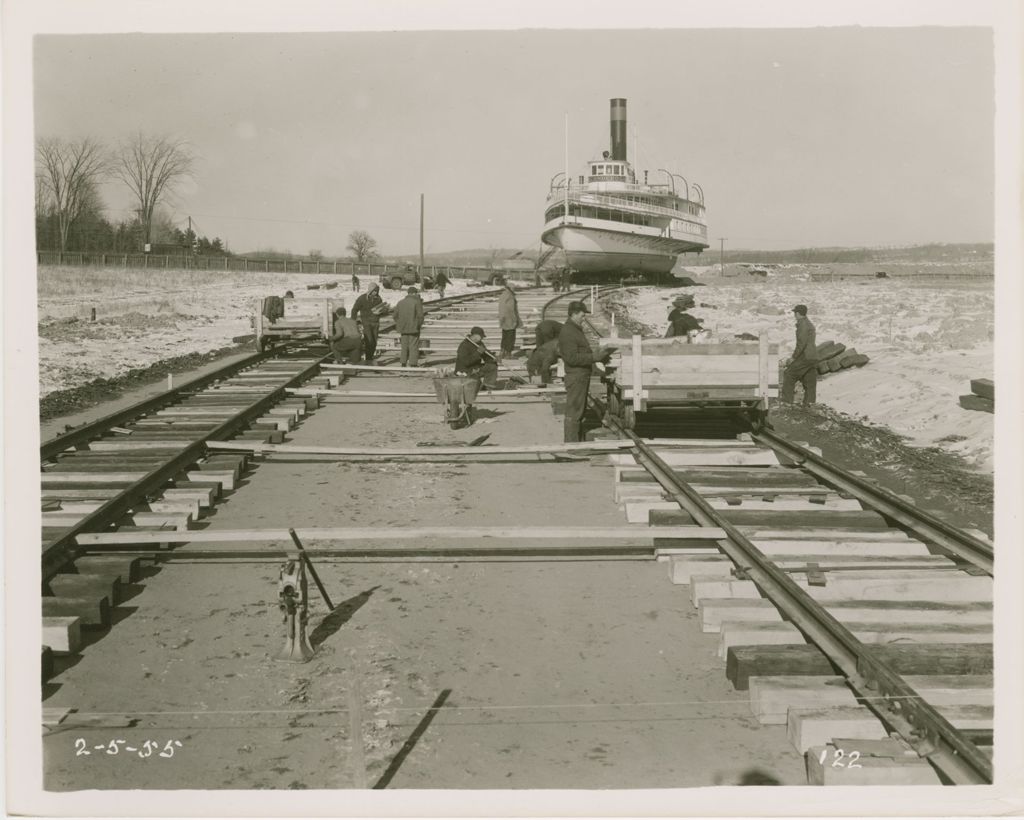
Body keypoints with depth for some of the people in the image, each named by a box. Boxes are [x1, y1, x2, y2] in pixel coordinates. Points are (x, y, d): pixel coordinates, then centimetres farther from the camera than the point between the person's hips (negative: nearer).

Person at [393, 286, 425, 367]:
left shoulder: (401, 302, 10)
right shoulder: (417, 302, -8)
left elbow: (396, 315, 10)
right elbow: (420, 315, -12)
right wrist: (419, 324, 2)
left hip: (403, 328, 5)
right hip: (414, 328, -5)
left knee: (404, 346, 14)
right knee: (414, 346, -1)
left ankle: (403, 363, 14)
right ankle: (412, 364, -3)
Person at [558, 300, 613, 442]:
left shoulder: (576, 329, 17)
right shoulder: (567, 332, -17)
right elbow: (572, 358, -24)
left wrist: (597, 354, 12)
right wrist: (594, 357, -23)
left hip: (582, 376, 11)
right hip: (575, 377, -11)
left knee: (580, 410, 17)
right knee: (573, 411, -6)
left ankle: (570, 441, 25)